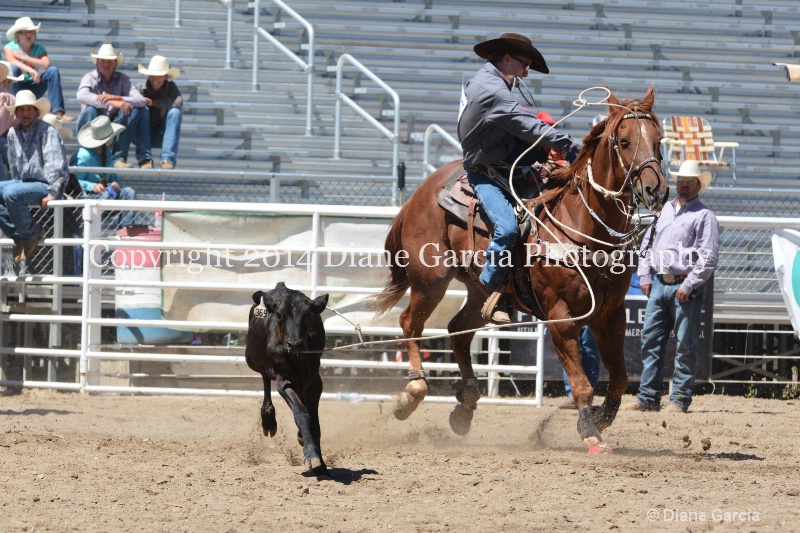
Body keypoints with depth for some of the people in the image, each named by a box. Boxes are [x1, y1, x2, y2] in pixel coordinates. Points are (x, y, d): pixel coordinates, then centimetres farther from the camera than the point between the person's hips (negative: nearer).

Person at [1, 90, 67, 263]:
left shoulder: (46, 131, -11)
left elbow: (56, 165, -17)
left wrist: (52, 193, -21)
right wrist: (16, 184, 16)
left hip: (45, 185, -8)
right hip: (24, 182, 8)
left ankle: (31, 234, -12)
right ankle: (18, 235, -7)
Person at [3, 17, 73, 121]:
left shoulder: (39, 49, 5)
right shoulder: (10, 48, -2)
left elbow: (46, 65, -15)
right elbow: (13, 62, -25)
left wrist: (24, 57, -18)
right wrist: (29, 70, -42)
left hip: (34, 88, 3)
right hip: (16, 88, -3)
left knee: (53, 71, -19)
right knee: (14, 68, -30)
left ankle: (58, 112, -29)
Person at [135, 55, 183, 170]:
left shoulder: (171, 87, -4)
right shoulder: (141, 88, -8)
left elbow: (178, 102, -25)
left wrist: (153, 102, -23)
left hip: (161, 137, 1)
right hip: (143, 136, -1)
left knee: (175, 112, -22)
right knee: (143, 110, -25)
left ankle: (168, 158, -30)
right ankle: (145, 158, -29)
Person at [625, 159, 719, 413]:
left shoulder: (704, 215, -3)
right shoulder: (664, 210, 16)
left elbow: (708, 258, -10)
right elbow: (647, 243, 20)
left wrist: (688, 286, -14)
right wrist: (645, 277, 9)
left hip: (686, 288, -6)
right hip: (659, 284, 6)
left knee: (685, 345, -2)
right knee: (650, 340, 5)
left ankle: (680, 399, 1)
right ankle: (648, 397, 9)